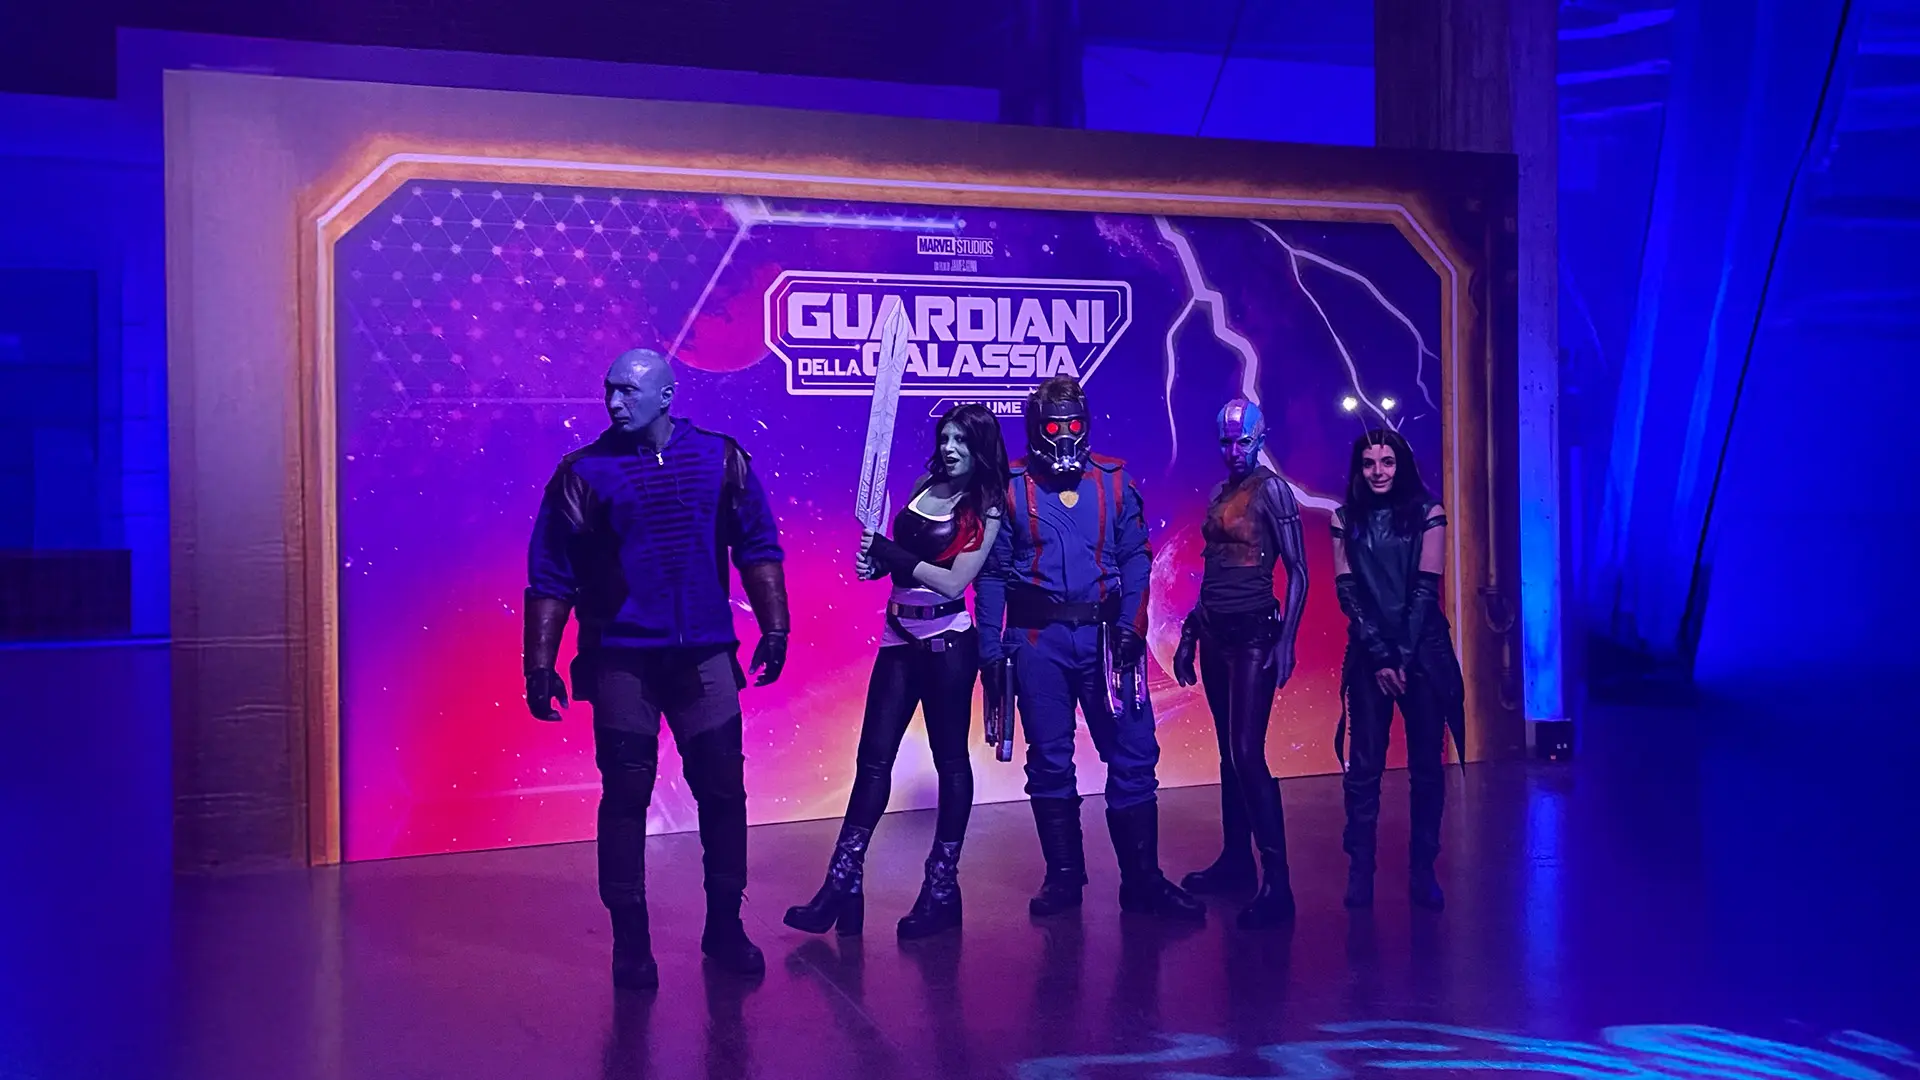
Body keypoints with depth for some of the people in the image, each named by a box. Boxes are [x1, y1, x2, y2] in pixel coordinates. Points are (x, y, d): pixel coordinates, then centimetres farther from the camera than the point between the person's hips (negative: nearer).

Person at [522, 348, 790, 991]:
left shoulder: (720, 460, 4)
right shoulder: (583, 473, -1)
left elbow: (757, 549, 7)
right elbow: (551, 579, -1)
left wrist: (774, 628, 1)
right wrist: (539, 666, -4)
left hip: (704, 656, 2)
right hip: (622, 661, -1)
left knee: (723, 791, 6)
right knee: (625, 798, 3)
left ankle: (725, 926, 21)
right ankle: (630, 940, 15)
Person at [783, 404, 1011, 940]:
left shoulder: (985, 509, -5)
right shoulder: (925, 487, 11)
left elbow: (953, 581, -14)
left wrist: (892, 553, -15)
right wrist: (874, 559, -4)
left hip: (947, 639, -5)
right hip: (899, 636, 5)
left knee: (950, 757, 4)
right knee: (874, 756, 2)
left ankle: (942, 886, 14)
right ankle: (843, 884, 3)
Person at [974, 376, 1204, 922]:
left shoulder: (1114, 481, 5)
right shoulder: (1011, 486, 2)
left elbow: (1136, 558, 5)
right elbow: (993, 572, 3)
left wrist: (1131, 626, -8)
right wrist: (991, 649, -1)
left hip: (1104, 634, 1)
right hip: (1038, 640, 0)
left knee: (1133, 754, -1)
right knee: (1049, 761, 7)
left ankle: (1142, 878, 8)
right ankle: (1063, 875, 20)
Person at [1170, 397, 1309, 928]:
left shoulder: (1271, 490, -8)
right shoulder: (1220, 495, 13)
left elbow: (1298, 571, -11)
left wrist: (1287, 641, -18)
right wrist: (1188, 633, 17)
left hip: (1254, 634, -7)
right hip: (1215, 632, 7)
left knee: (1247, 753, -14)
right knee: (1228, 752, 13)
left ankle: (1277, 884, -12)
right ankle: (1235, 860, 24)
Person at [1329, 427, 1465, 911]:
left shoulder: (1426, 513, 1)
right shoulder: (1345, 519, 5)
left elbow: (1426, 589, -5)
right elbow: (1347, 592, 0)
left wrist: (1403, 656, -11)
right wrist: (1379, 655, -9)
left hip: (1423, 652, -1)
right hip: (1369, 654, 1)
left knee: (1426, 763, 2)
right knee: (1364, 765, -1)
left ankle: (1422, 869, 10)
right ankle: (1360, 870, 4)